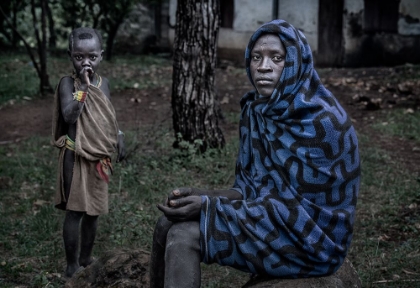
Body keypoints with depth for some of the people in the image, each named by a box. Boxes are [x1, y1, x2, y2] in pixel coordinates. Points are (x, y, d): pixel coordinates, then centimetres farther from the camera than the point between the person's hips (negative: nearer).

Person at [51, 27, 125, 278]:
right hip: (76, 157, -5)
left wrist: (118, 136, 5)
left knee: (94, 211, 14)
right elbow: (69, 116, -26)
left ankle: (86, 259, 29)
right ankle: (72, 265, 11)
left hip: (100, 158, 6)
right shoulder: (68, 83, -12)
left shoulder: (103, 83, 5)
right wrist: (83, 87, -26)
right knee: (75, 210, -1)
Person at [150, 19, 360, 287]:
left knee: (184, 236, -18)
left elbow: (293, 206, -22)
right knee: (169, 224, 0)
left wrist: (211, 206, -23)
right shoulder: (256, 108, 3)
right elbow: (251, 186, 6)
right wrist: (204, 199, -14)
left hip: (308, 237, -8)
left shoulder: (321, 120, -22)